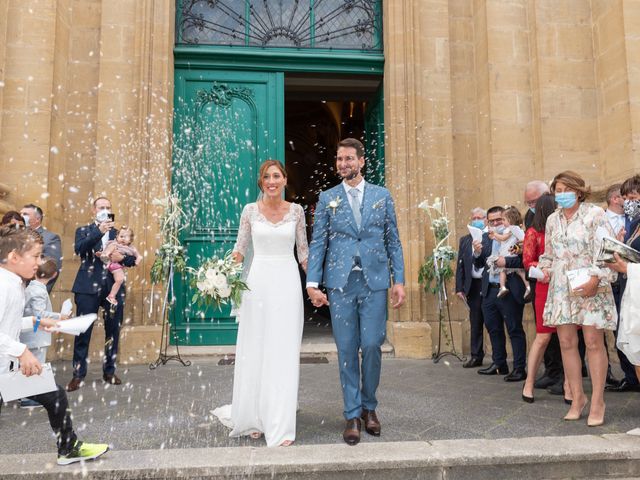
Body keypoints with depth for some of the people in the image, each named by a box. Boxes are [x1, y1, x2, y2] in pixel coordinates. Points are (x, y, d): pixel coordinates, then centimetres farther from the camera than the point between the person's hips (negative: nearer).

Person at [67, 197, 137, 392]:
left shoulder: (119, 233, 14)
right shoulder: (83, 230, 9)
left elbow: (132, 259, 10)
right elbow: (79, 248, -12)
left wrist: (122, 257, -12)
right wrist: (99, 231, -22)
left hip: (114, 288, 2)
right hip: (89, 288, -2)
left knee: (113, 332, 7)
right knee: (83, 332, -2)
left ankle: (109, 372, 19)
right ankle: (78, 375, 6)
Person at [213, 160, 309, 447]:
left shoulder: (296, 211, 5)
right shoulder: (250, 210, 4)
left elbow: (303, 251, 8)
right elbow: (240, 248, 6)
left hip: (288, 283, 0)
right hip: (258, 281, 0)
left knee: (284, 354, 0)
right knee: (254, 352, 5)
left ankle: (280, 425, 8)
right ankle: (254, 417, 22)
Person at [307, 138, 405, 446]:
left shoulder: (382, 196, 9)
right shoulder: (327, 198, 8)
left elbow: (393, 241, 9)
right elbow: (317, 243, 3)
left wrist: (399, 280, 2)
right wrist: (313, 283, -6)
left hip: (374, 282, 0)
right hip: (340, 283, 0)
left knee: (372, 346, -1)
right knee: (347, 350, 4)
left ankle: (369, 406, 23)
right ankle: (353, 414, 17)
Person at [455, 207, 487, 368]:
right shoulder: (464, 240, 11)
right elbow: (460, 265, 9)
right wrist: (459, 288, 4)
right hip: (473, 286, 4)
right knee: (475, 323, 11)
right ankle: (476, 356, 21)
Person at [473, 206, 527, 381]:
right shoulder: (485, 237, 12)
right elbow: (479, 264, 11)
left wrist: (507, 261, -27)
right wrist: (477, 253, -9)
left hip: (509, 290, -7)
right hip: (489, 290, 7)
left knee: (515, 330, 1)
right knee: (493, 329, 17)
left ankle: (519, 368, 9)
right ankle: (499, 364, 31)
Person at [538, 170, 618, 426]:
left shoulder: (594, 214, -2)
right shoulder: (552, 219, 14)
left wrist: (596, 278, -20)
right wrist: (545, 270, 4)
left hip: (590, 286, -5)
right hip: (561, 288, 5)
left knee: (594, 342, -4)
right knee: (566, 342, 4)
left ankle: (597, 401, 7)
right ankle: (577, 397, 17)